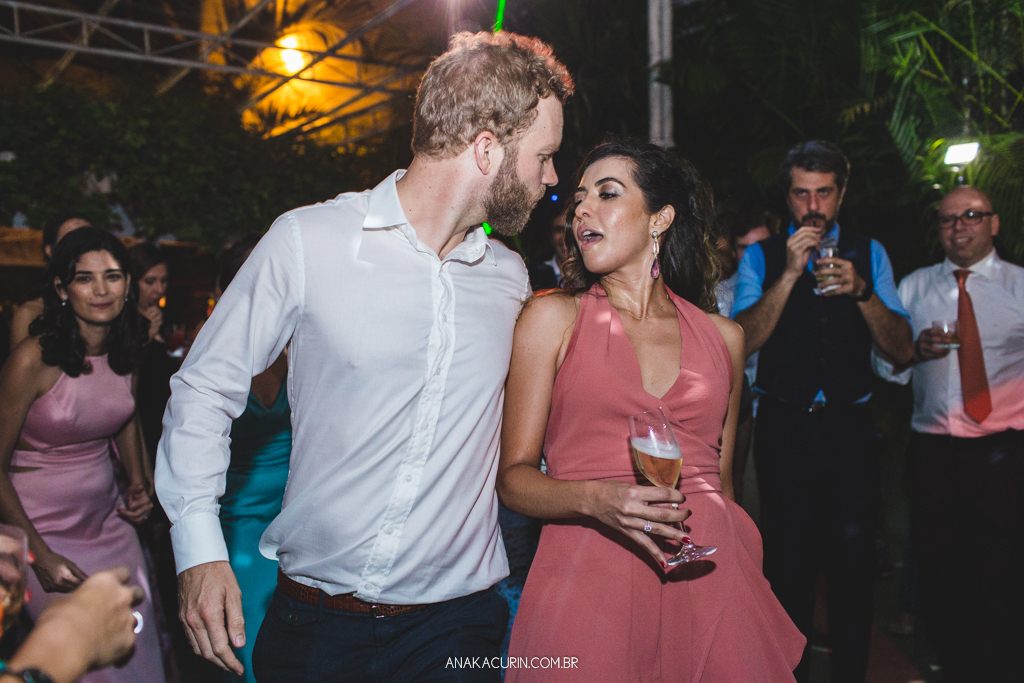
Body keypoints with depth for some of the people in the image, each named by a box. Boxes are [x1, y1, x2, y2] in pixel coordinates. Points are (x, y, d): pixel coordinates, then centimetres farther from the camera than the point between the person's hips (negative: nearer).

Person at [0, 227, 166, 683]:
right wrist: (40, 556, -15)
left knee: (139, 646, 12)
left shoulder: (124, 351, -2)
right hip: (41, 528, -5)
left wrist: (138, 482, 3)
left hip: (109, 517, 6)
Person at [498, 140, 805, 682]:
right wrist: (595, 499, -20)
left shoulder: (723, 336, 10)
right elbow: (513, 476, -2)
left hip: (708, 580, 3)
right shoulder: (553, 319, 1)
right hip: (588, 581, -2)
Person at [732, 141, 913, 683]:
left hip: (850, 428, 1)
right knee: (787, 559, 8)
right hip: (783, 428, -1)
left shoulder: (869, 254, 8)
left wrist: (861, 289, -17)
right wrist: (790, 273, -18)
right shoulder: (761, 257, 4)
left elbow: (901, 349, -1)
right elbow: (744, 342, -11)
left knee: (853, 554, 1)